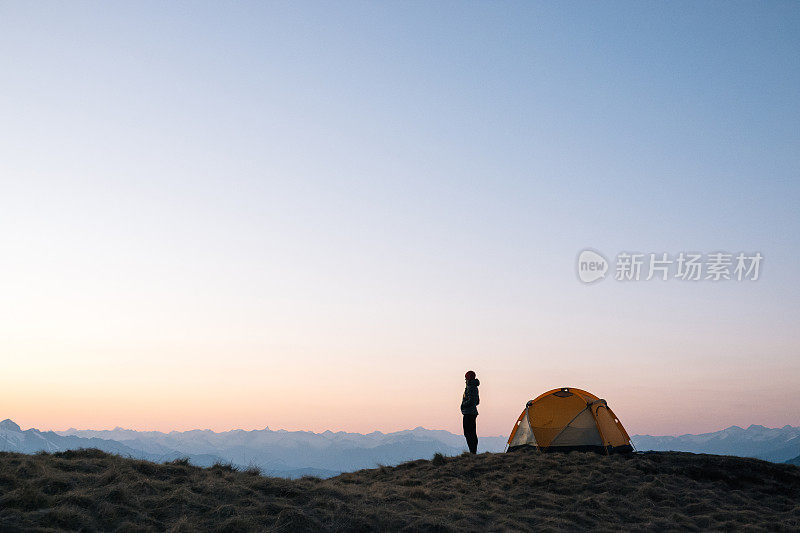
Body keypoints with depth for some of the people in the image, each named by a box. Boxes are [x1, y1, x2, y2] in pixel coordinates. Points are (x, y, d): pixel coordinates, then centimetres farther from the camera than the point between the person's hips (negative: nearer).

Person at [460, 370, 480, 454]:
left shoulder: (470, 387, -15)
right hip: (473, 412, 11)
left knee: (468, 433, -11)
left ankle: (472, 451, -15)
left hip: (468, 413, -11)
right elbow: (477, 401, 25)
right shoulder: (475, 387, 18)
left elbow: (471, 401, -24)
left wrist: (463, 405, -10)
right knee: (473, 433, 13)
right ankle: (474, 451, 16)